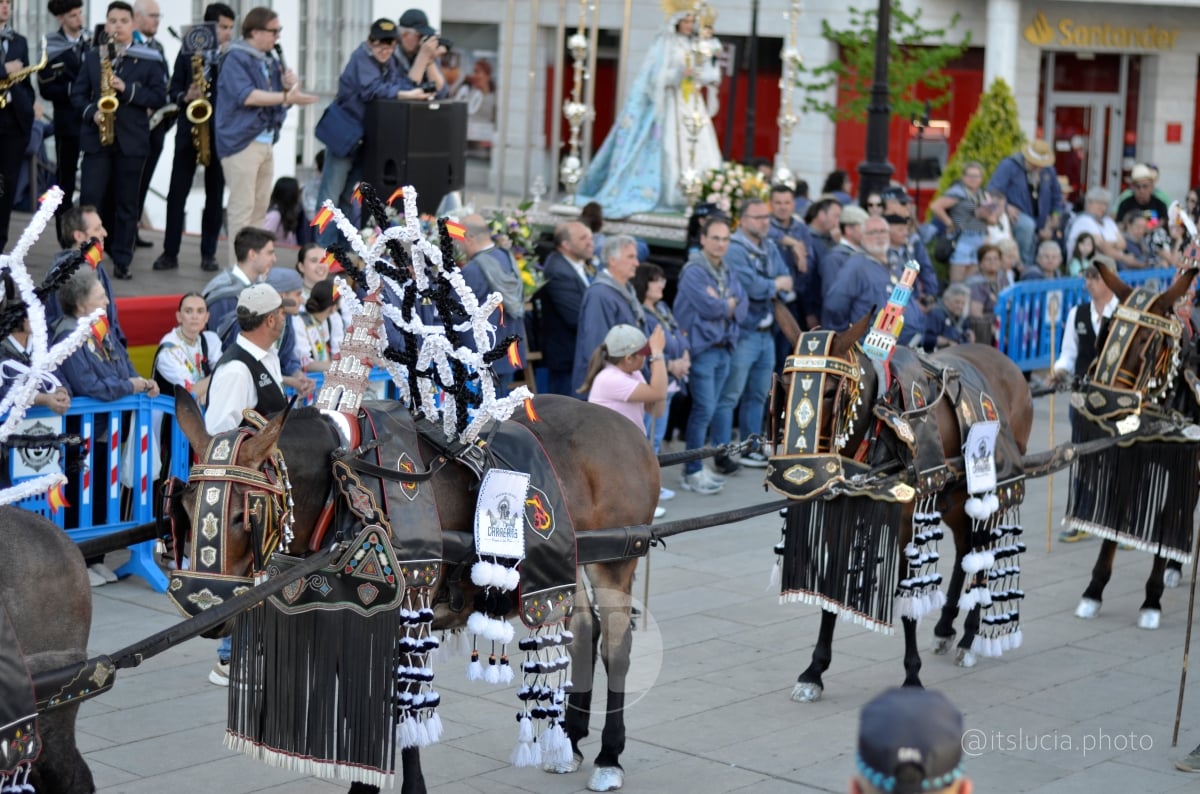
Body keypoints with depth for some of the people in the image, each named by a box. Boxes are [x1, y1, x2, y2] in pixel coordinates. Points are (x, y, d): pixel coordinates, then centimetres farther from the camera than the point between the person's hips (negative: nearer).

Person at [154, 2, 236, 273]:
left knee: (215, 195, 4)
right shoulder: (188, 52, 5)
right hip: (189, 130, 0)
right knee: (177, 193, 0)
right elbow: (173, 90, 4)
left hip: (220, 133, 0)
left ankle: (208, 254, 10)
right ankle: (170, 252, 5)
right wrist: (185, 97, -14)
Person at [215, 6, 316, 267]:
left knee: (259, 209, 12)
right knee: (242, 209, -9)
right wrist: (286, 97, -26)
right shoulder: (236, 58, -9)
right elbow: (246, 96, -23)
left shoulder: (270, 61, 15)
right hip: (242, 142, -8)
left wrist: (289, 87, -2)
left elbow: (276, 98, 21)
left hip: (266, 142, 9)